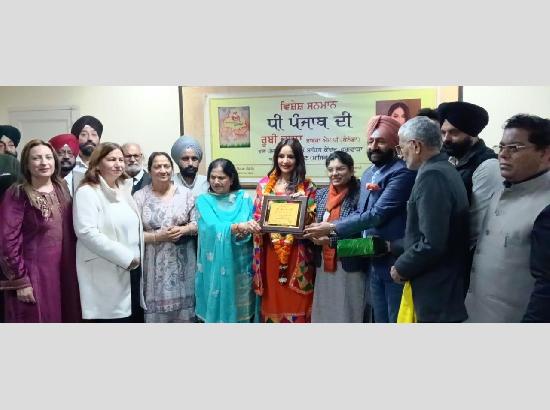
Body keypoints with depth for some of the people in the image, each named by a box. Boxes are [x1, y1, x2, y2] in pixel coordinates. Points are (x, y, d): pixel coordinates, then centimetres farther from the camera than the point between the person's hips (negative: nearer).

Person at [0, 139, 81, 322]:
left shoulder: (61, 189, 8)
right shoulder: (17, 195, -8)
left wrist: (73, 270, 9)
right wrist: (20, 281, -14)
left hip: (63, 273, 5)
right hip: (33, 274, -5)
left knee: (65, 319, 12)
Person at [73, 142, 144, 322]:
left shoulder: (123, 190, 16)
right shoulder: (87, 192, -7)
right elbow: (87, 232, -19)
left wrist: (137, 258, 12)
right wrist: (125, 257, -18)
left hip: (131, 271, 7)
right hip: (106, 277, -7)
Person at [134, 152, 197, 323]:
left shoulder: (185, 193, 5)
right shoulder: (139, 196, 0)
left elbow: (197, 223, 5)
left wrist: (183, 230, -14)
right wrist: (158, 236, -16)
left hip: (182, 263, 2)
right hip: (154, 265, -1)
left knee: (183, 309, 5)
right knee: (156, 308, 2)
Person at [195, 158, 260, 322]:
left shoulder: (244, 198, 5)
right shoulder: (203, 200, 2)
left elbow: (251, 228, -2)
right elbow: (213, 227, -15)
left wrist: (243, 232, -23)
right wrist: (239, 227, -31)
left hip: (239, 264, 1)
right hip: (215, 266, -1)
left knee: (240, 307, 7)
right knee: (216, 305, 5)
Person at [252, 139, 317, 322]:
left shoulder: (307, 186, 1)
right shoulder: (265, 184, 7)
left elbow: (312, 219, -1)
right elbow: (257, 216, 10)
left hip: (297, 253, -2)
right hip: (271, 250, 2)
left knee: (296, 301, 3)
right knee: (272, 299, 10)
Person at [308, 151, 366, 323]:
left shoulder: (359, 195, -10)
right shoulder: (321, 194, 9)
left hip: (349, 265, -5)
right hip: (324, 263, 5)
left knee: (347, 311, 4)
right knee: (323, 310, 12)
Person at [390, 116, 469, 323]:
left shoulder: (432, 175, -20)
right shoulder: (444, 170, 10)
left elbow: (432, 243, -26)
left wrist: (402, 267, -12)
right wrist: (393, 246, 17)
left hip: (437, 292, -9)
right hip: (446, 285, 9)